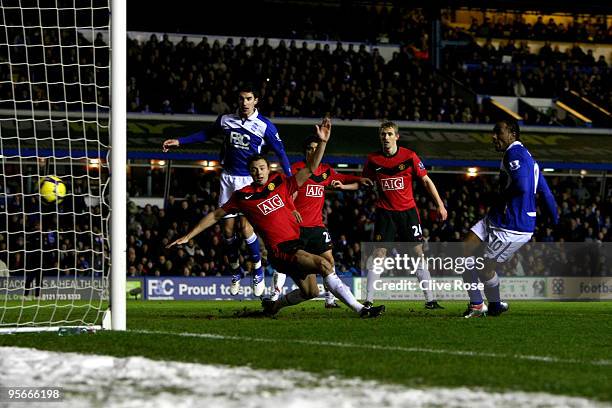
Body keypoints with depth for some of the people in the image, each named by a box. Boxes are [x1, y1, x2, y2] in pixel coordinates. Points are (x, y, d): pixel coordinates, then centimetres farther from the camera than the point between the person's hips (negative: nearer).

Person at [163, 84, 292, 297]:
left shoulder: (264, 125, -8)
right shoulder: (226, 120, 1)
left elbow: (280, 152, -2)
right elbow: (206, 134, 19)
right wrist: (180, 141, 18)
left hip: (250, 180, -4)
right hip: (229, 177, 4)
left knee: (245, 225, -16)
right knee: (228, 227, 2)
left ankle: (258, 270, 3)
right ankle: (235, 271, 20)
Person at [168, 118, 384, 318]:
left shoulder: (280, 184, 8)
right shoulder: (242, 196, -1)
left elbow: (310, 169, 7)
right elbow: (216, 215, 10)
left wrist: (322, 142, -5)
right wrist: (188, 236, 10)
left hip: (296, 243, 7)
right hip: (280, 250, -6)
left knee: (310, 292, 9)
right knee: (324, 265, -23)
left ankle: (273, 305, 32)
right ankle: (360, 309, -26)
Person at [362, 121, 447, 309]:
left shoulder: (409, 156, -6)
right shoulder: (373, 160, -2)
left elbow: (426, 181, 0)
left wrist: (440, 204, -3)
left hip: (408, 211, 0)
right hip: (385, 212, 0)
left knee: (418, 253, -1)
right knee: (378, 254, -7)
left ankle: (430, 299, 3)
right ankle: (368, 300, -4)